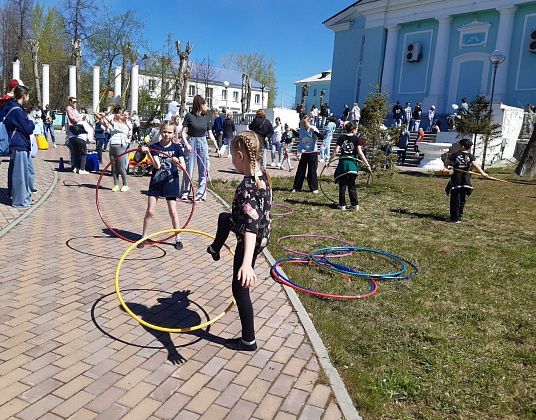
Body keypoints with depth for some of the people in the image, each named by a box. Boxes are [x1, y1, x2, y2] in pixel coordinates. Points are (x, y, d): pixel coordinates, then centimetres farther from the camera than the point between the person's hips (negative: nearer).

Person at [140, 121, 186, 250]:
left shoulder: (177, 147, -2)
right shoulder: (154, 147, -1)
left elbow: (183, 168, -7)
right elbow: (157, 165, -15)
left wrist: (177, 162, -29)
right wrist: (147, 153, -27)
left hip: (171, 182, -1)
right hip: (156, 182, 1)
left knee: (173, 211, 3)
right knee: (150, 211, 2)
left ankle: (178, 238, 16)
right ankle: (144, 237, 17)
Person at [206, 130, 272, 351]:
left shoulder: (247, 187, -34)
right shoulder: (262, 174, -5)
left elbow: (251, 226, -46)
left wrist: (246, 263, -55)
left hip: (251, 241, -9)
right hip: (262, 233, 9)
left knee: (239, 288, 7)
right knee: (223, 218, 33)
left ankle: (248, 340, 23)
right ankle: (215, 249, 64)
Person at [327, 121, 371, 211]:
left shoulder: (341, 138, 2)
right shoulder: (356, 139, -3)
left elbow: (336, 151, -5)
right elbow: (360, 153, -9)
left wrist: (329, 161, 1)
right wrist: (367, 164, -6)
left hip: (343, 163, 1)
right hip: (352, 164, 0)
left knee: (342, 186, 8)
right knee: (352, 186, 9)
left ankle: (342, 205, 9)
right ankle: (355, 205, 10)